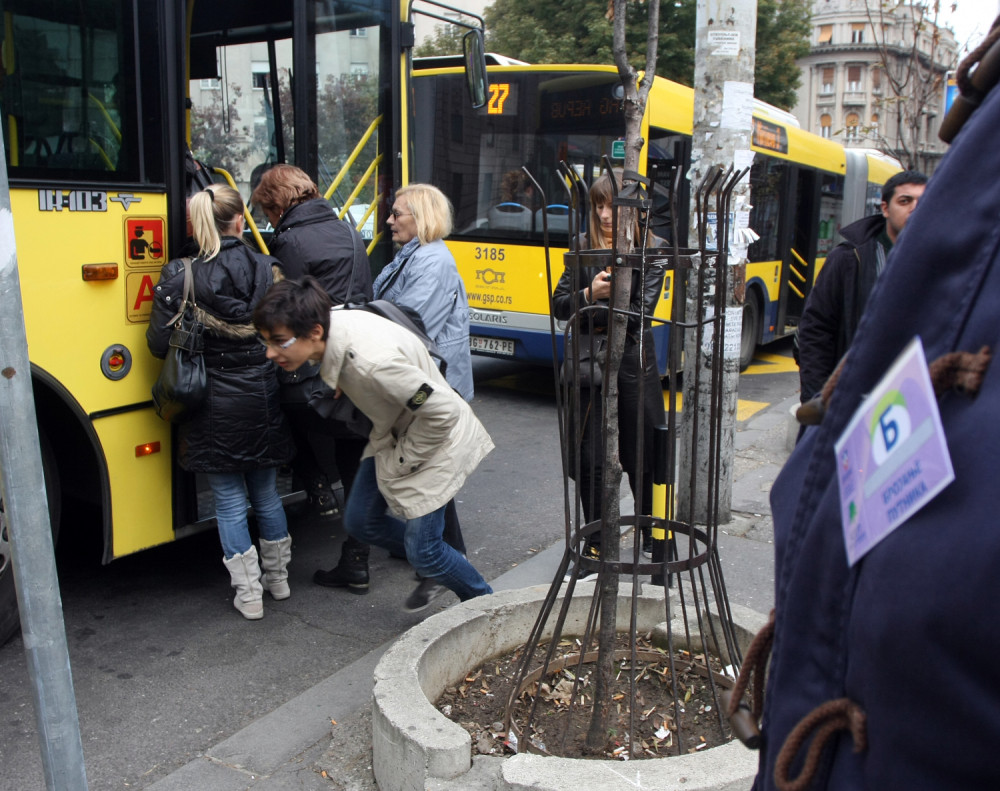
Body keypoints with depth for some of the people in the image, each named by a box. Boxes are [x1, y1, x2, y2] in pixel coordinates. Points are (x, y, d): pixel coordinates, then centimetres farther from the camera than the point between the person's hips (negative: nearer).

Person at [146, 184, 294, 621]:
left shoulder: (179, 277, -11)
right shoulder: (267, 269, -5)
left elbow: (160, 343, -11)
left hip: (214, 407, -2)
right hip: (262, 401, 3)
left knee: (230, 501, 10)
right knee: (266, 492, 19)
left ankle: (248, 594, 17)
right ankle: (278, 578, 34)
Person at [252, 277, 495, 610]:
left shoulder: (369, 360, -38)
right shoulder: (332, 320, -14)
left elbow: (442, 411, -30)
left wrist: (400, 462, -18)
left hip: (434, 438, -9)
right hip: (393, 434, 9)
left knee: (422, 551, -2)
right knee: (360, 522, 15)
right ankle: (434, 566, 35)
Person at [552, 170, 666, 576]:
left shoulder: (652, 249, -1)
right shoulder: (582, 246, 6)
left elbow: (639, 314, -11)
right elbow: (559, 305, 3)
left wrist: (588, 310, -11)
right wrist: (590, 294, -15)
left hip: (633, 364, -2)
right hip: (586, 364, 2)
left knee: (641, 458, 8)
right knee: (589, 460, 5)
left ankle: (651, 538, 28)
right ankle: (595, 543, 21)